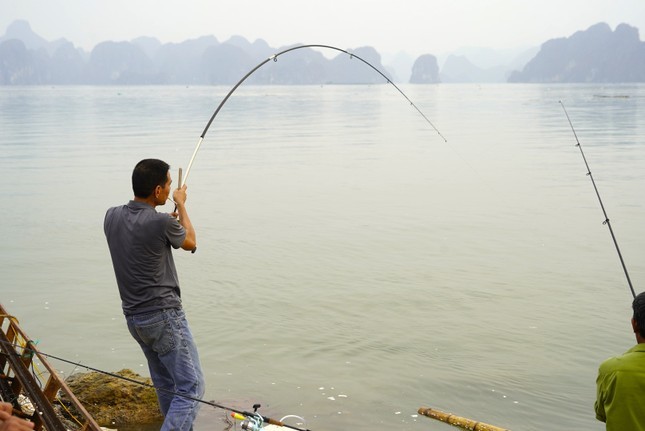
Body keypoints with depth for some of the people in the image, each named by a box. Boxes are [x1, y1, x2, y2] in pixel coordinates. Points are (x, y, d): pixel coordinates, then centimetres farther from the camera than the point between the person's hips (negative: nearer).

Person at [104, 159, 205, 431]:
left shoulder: (112, 217, 0)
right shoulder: (161, 223, -19)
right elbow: (190, 243, 3)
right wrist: (181, 205, 16)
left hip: (134, 317, 8)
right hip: (163, 316, -8)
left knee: (165, 385, 21)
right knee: (191, 387, -4)